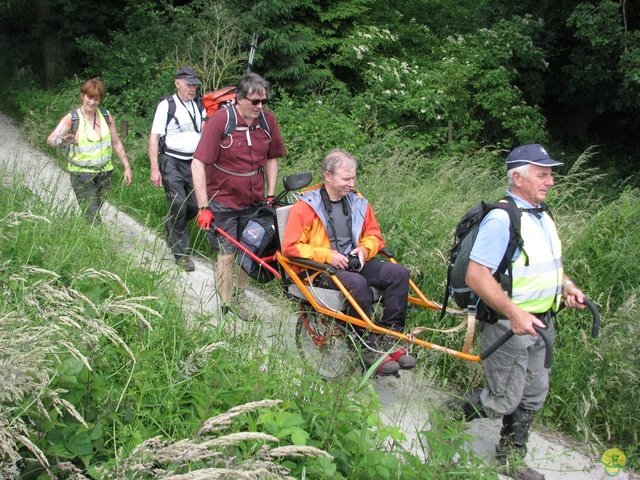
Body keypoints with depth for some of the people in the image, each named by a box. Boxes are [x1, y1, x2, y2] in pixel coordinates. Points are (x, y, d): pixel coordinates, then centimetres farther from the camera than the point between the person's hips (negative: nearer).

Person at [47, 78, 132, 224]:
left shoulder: (106, 116, 6)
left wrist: (127, 167, 12)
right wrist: (62, 141, -41)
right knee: (93, 218, -13)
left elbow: (116, 142, 15)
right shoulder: (72, 118, -6)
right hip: (81, 173, -4)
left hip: (105, 172, 4)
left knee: (97, 210, 7)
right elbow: (50, 139, -17)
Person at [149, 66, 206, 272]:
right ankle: (181, 253, 0)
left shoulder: (199, 106, 12)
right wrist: (155, 169, -11)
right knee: (179, 206, -11)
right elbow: (154, 137, -6)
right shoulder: (166, 105, -3)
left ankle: (169, 224, 33)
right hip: (172, 162, -5)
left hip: (194, 163, 5)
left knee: (195, 206, 2)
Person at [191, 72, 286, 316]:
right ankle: (225, 307, 13)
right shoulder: (220, 119, -17)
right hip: (223, 200, -4)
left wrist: (270, 195, 6)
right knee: (227, 254, 0)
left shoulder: (267, 120, -4)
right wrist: (203, 207, -22)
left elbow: (271, 158, 11)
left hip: (254, 202, 4)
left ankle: (238, 299, 30)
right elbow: (198, 163, -19)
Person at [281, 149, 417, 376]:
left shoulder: (358, 202, 10)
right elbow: (290, 247, -9)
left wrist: (364, 249, -3)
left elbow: (374, 235, 21)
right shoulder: (305, 206, -5)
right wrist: (327, 255, -18)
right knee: (357, 283, -36)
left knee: (399, 273, -15)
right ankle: (369, 348, -22)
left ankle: (389, 339, -11)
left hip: (354, 261, 6)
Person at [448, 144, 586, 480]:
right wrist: (514, 313, -30)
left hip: (540, 323, 9)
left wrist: (566, 285, 7)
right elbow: (476, 276, -26)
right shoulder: (501, 219, -21)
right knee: (503, 401, -1)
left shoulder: (542, 216, 9)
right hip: (509, 325, -9)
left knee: (533, 396, 16)